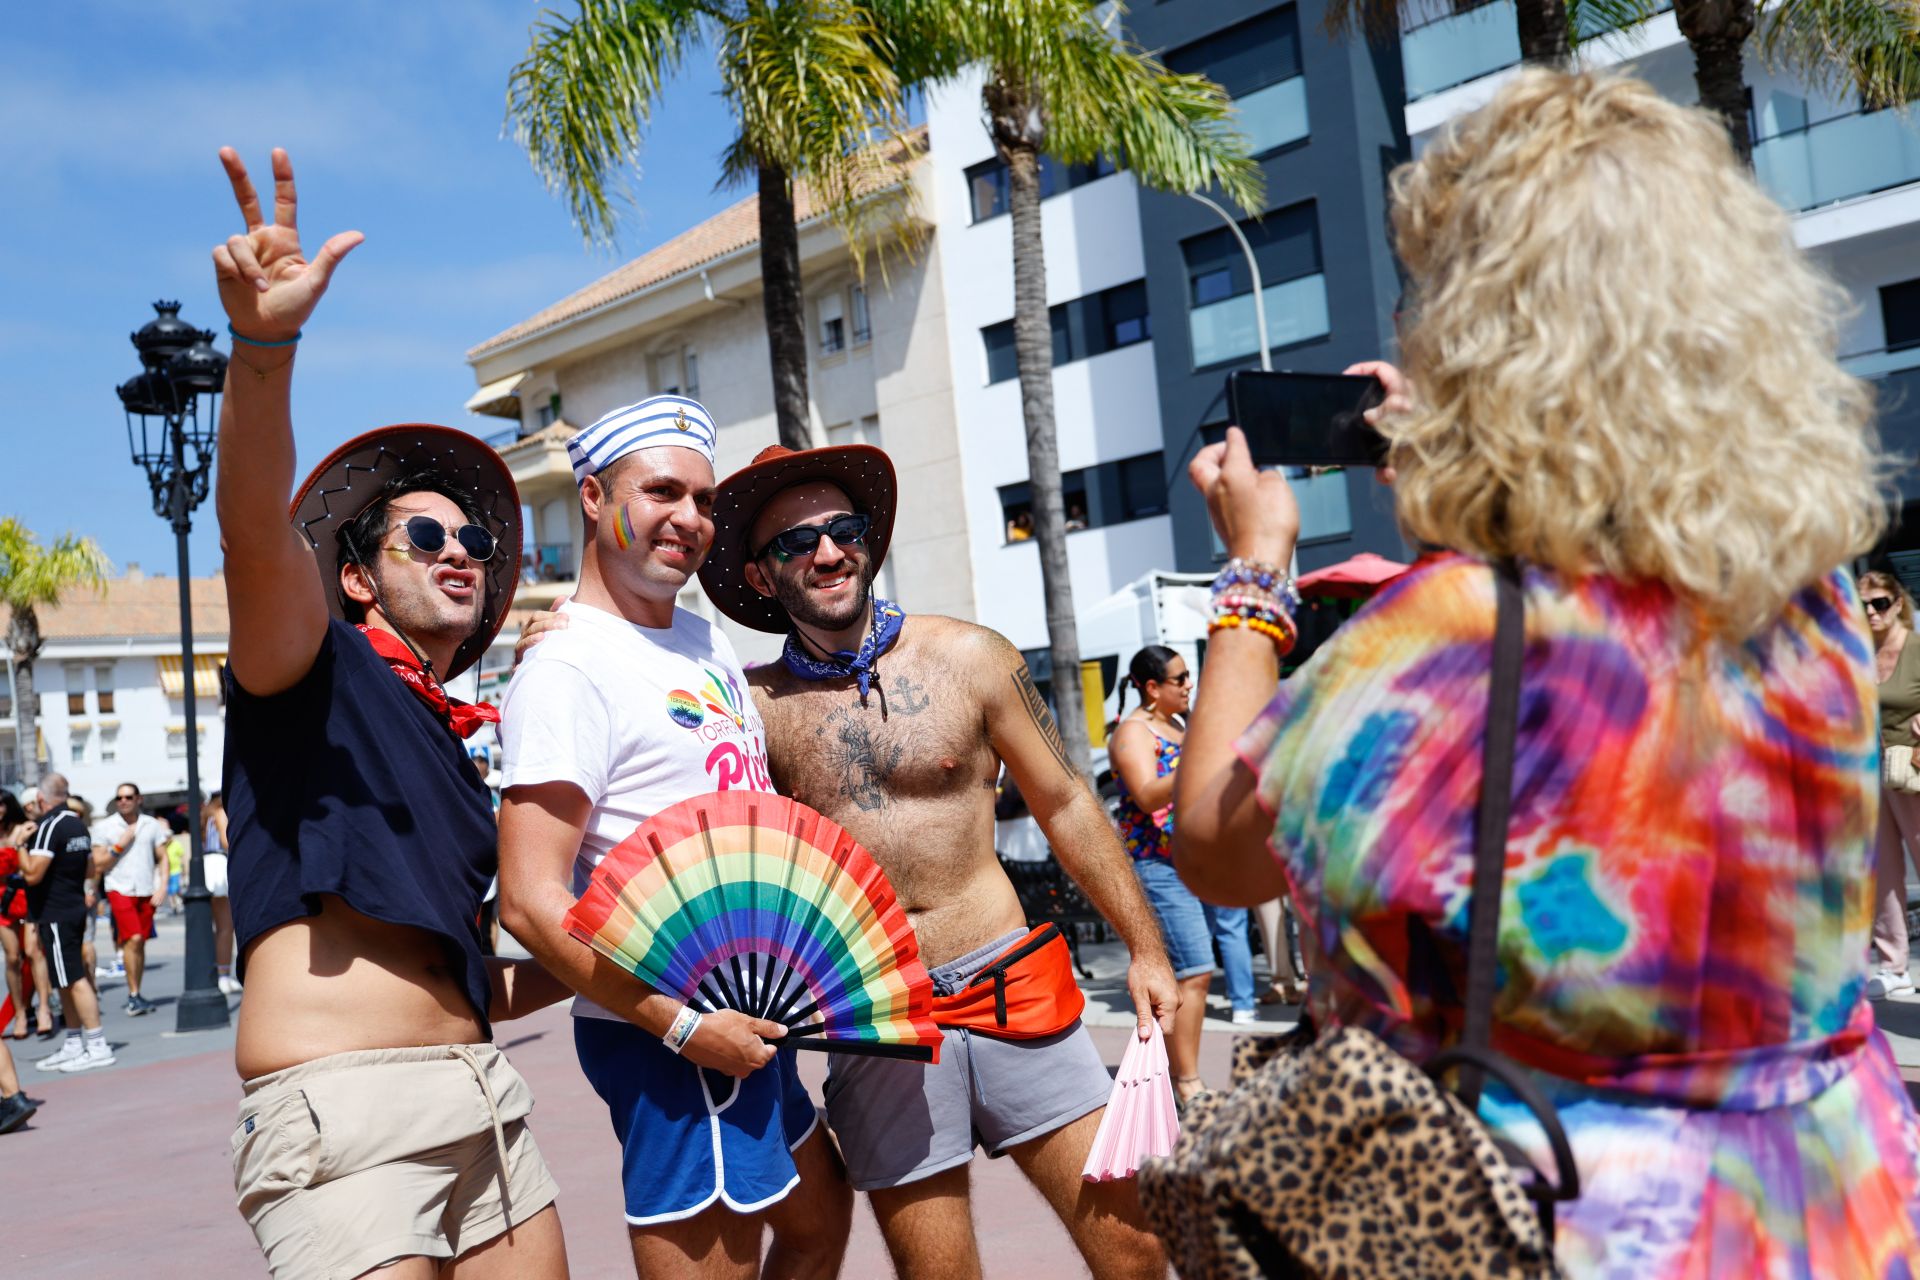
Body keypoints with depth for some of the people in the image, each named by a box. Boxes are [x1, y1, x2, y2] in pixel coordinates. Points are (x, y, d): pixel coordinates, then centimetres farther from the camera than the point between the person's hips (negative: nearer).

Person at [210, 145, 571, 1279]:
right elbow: (256, 534, -21)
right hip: (340, 1110, -7)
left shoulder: (452, 747, 20)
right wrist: (263, 344, -37)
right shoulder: (317, 668, 2)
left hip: (483, 1099, 7)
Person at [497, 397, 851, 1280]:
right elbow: (532, 902, -23)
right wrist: (683, 1026, -22)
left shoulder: (707, 640, 10)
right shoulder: (569, 668, -17)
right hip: (669, 1035, -10)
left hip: (745, 1015, 10)